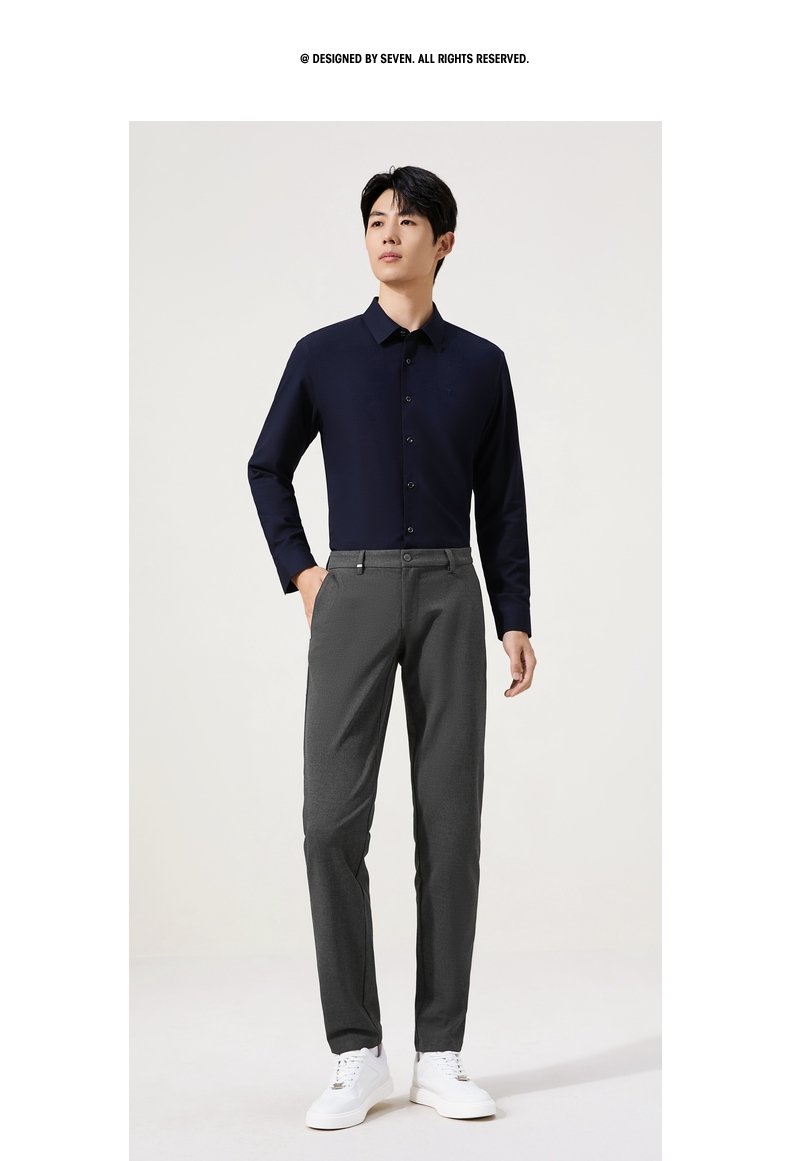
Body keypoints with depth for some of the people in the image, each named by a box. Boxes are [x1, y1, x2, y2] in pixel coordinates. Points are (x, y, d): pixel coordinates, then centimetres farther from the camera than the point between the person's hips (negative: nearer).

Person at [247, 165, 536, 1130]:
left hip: (449, 598, 1)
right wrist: (298, 572, 6)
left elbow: (500, 502, 10)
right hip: (353, 597, 0)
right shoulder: (323, 355, 7)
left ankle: (439, 1055, 11)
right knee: (334, 821, -8)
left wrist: (515, 619, 3)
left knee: (449, 822, 0)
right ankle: (355, 1056, 5)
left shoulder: (479, 364, 9)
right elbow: (267, 468, 17)